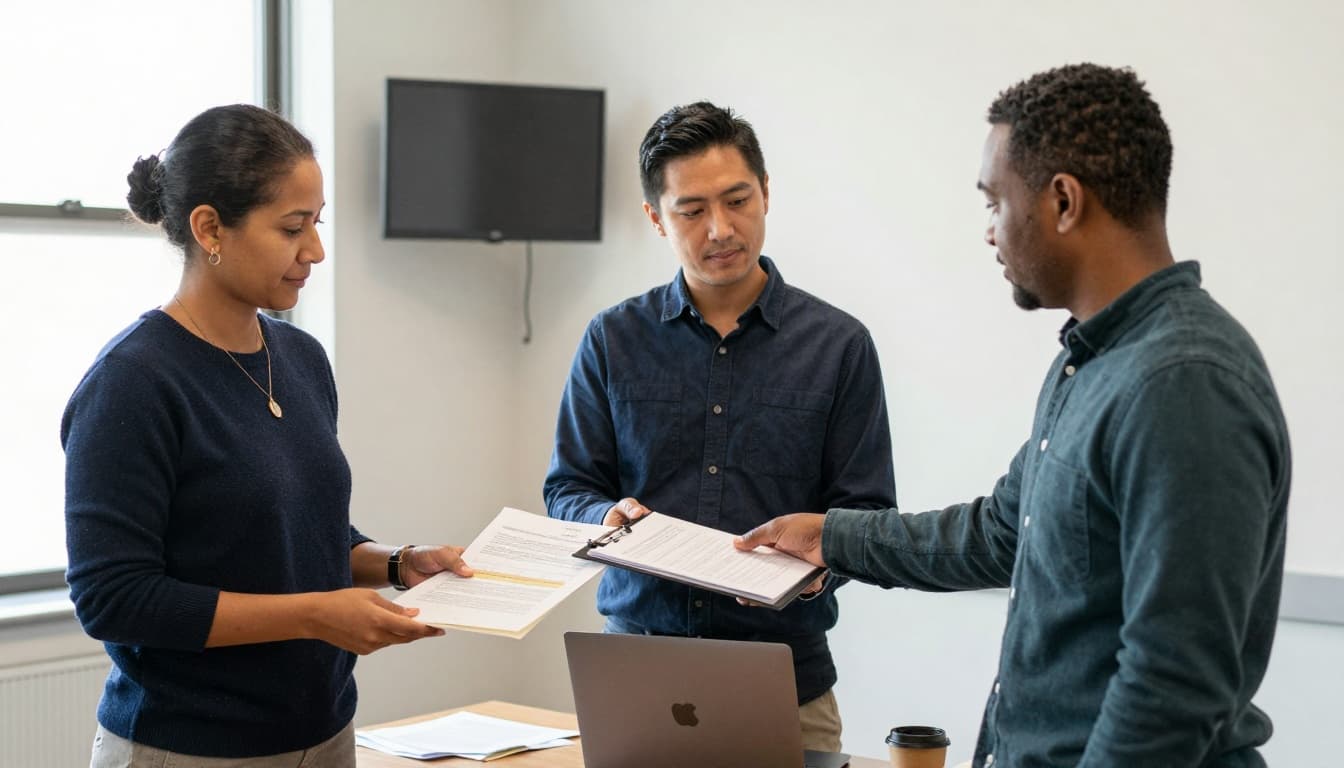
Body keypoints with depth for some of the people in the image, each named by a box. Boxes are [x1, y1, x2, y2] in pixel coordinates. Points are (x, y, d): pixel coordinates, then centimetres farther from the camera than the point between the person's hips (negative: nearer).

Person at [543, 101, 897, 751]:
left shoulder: (838, 345, 0)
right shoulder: (613, 342, 5)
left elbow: (866, 512, 1)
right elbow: (568, 489, 7)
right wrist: (608, 518, -15)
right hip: (635, 668, 1)